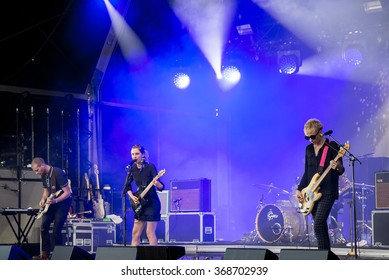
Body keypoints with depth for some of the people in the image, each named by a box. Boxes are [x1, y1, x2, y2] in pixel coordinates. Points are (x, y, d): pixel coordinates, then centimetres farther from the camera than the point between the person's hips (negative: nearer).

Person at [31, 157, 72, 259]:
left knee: (56, 231, -10)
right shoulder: (43, 175, 3)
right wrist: (43, 200, -2)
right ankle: (45, 254, 10)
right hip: (51, 203, 8)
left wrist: (55, 200, -33)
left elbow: (67, 192, -22)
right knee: (44, 227, 3)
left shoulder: (58, 173, -23)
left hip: (63, 202, -8)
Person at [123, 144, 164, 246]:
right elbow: (127, 187, 15)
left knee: (150, 232, -8)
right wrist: (132, 196, -3)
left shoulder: (150, 167, -10)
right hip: (140, 204, 6)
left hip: (152, 203, -6)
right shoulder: (132, 169, 5)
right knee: (135, 233, 7)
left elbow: (161, 187, -14)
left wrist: (156, 183, -36)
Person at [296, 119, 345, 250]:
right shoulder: (309, 149, 14)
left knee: (318, 225, -18)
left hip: (327, 192, -6)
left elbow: (341, 170, -5)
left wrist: (338, 167, -29)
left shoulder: (332, 146, -4)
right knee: (321, 227, 7)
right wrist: (299, 189, 9)